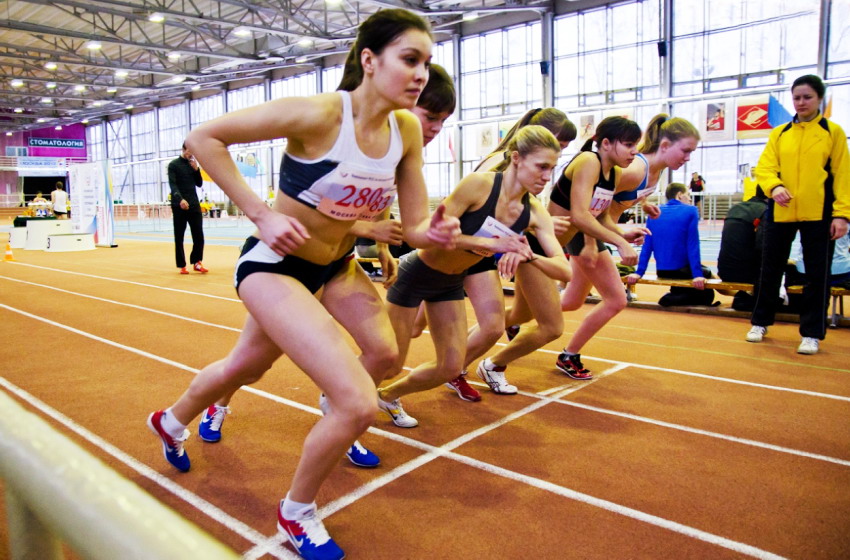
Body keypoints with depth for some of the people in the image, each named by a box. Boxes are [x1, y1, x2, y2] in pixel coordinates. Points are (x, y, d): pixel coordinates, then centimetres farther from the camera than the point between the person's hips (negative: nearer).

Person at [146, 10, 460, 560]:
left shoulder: (407, 129, -8)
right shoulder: (319, 113, -26)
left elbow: (415, 224, -3)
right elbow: (203, 138, -20)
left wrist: (435, 232, -26)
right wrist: (261, 213, -24)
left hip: (337, 264, 8)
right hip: (275, 263, -7)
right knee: (358, 404, -18)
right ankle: (297, 514, 14)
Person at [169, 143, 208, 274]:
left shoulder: (193, 164, 14)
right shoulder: (173, 165, -1)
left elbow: (199, 184, 13)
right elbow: (172, 184, -11)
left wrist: (196, 169, -2)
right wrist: (180, 199, -27)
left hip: (194, 204, 4)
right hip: (179, 205, -4)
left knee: (199, 235, -2)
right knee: (179, 237, 2)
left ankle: (196, 262, 8)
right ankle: (182, 265, 7)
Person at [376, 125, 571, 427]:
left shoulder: (535, 213, -11)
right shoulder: (479, 183, -27)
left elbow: (564, 270, -16)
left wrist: (528, 255, -35)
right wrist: (491, 243, -35)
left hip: (451, 284, 6)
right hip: (416, 274, -6)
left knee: (450, 367, 5)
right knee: (391, 363, 2)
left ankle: (389, 396, 32)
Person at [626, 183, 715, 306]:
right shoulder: (690, 211, -7)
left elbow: (647, 246, 1)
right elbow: (693, 246, -14)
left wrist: (639, 272, 1)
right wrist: (698, 274, -15)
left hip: (662, 272, 6)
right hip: (682, 270, -6)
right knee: (707, 294, 19)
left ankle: (675, 295, 7)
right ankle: (672, 299, -7)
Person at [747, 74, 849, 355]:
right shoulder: (779, 133, 10)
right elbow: (764, 167, 1)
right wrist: (774, 186, -21)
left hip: (818, 213, -2)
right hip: (780, 211, 2)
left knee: (817, 273, 3)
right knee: (770, 268, 9)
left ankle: (811, 334, 13)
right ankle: (760, 322, 24)